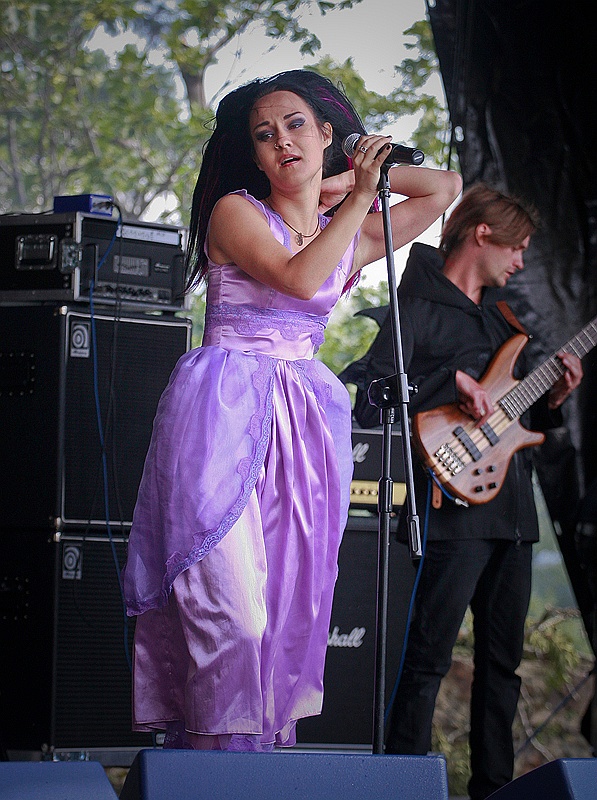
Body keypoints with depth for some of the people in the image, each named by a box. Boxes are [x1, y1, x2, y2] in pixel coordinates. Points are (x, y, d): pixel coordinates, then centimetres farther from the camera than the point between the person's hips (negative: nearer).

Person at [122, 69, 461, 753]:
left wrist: (348, 183, 15)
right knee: (230, 609, -15)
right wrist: (361, 195, -9)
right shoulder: (236, 211, 2)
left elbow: (445, 188, 24)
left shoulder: (352, 236, 17)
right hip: (223, 412, -5)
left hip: (304, 420, 5)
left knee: (288, 607, -1)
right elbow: (298, 278, -13)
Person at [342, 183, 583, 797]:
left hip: (511, 510, 9)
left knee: (502, 660, 10)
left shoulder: (499, 318, 24)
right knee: (429, 658, -11)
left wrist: (551, 401, 10)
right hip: (457, 507, -9)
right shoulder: (420, 304, -3)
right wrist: (455, 379, -18)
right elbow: (368, 386, -16)